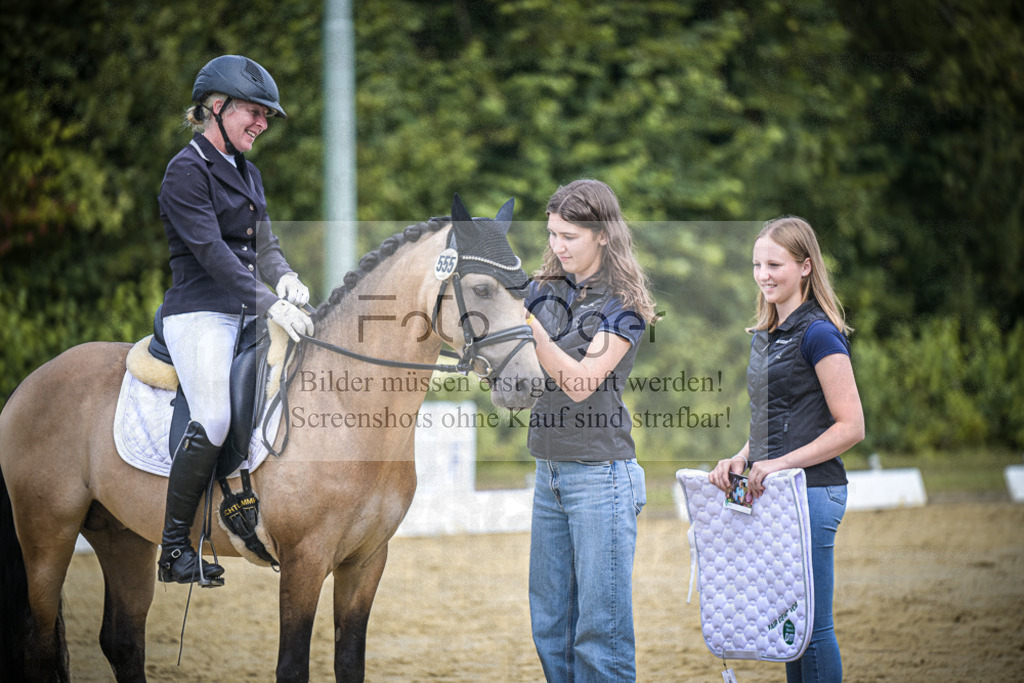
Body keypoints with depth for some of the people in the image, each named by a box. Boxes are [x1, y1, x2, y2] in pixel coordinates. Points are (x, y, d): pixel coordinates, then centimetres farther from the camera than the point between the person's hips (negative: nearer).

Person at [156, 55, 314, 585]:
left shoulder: (247, 173, 19)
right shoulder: (187, 171, -8)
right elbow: (213, 252, -17)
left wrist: (284, 279, -6)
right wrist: (270, 305, -25)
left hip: (246, 314, 9)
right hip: (200, 313, -9)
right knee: (214, 421, -23)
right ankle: (173, 548, -13)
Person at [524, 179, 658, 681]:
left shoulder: (623, 303, -7)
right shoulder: (545, 289, 10)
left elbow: (580, 381, -18)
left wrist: (528, 324, -26)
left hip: (599, 475, -6)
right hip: (550, 473, 7)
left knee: (600, 630, -4)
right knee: (549, 626, 10)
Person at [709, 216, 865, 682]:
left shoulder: (818, 334, -12)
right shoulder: (765, 336, 15)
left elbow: (851, 427, -15)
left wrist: (782, 464, -20)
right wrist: (741, 459, 5)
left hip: (812, 491, -9)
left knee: (812, 626, -4)